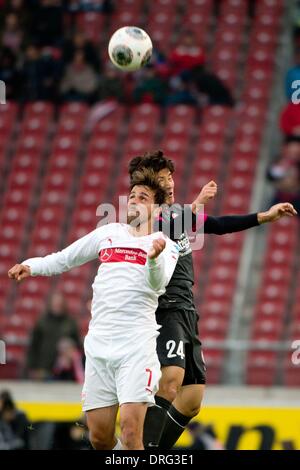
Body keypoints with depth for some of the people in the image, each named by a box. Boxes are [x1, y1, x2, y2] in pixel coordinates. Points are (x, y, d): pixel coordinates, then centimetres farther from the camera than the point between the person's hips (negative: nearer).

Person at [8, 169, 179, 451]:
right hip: (98, 346, 4)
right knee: (99, 438, 2)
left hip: (136, 348, -4)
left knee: (131, 434, -18)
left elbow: (157, 282, -17)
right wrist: (31, 266, 13)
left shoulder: (165, 246, 3)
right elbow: (65, 259, 27)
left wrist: (154, 256, -37)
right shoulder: (108, 233, 15)